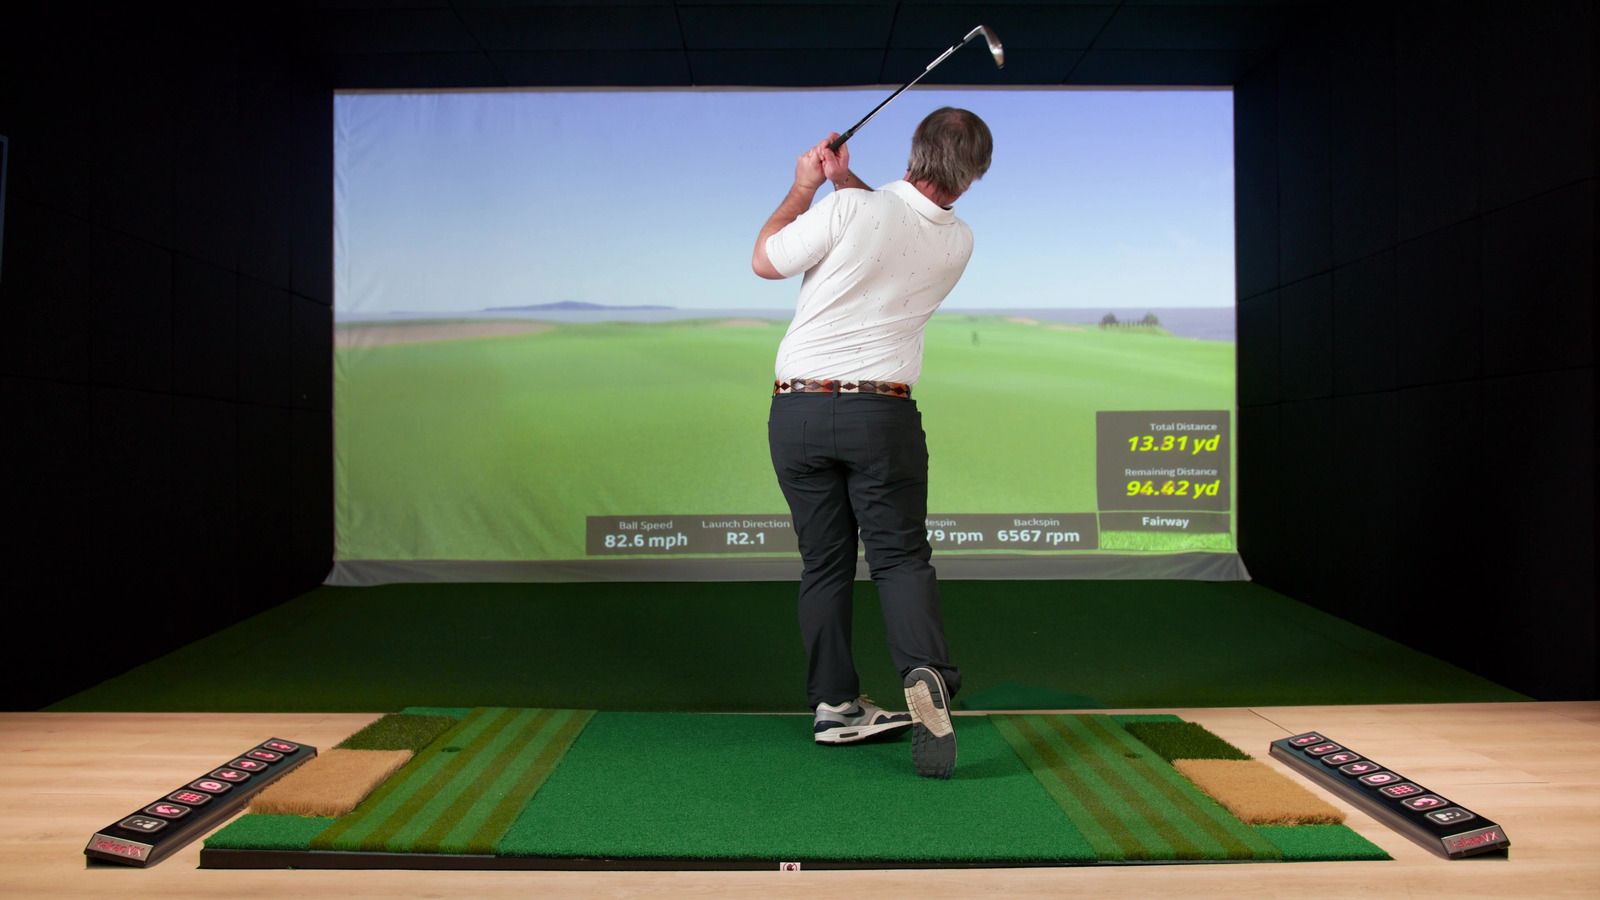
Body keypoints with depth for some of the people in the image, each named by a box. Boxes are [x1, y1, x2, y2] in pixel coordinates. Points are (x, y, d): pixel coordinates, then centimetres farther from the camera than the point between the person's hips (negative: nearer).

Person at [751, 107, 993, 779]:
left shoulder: (850, 208, -11)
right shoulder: (958, 243, 4)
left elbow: (765, 261, 4)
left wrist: (805, 185, 14)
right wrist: (844, 180, 25)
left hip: (797, 408, 0)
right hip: (882, 414, 1)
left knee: (824, 562, 9)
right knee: (900, 554, 6)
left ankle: (835, 705, 13)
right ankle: (925, 673, -18)